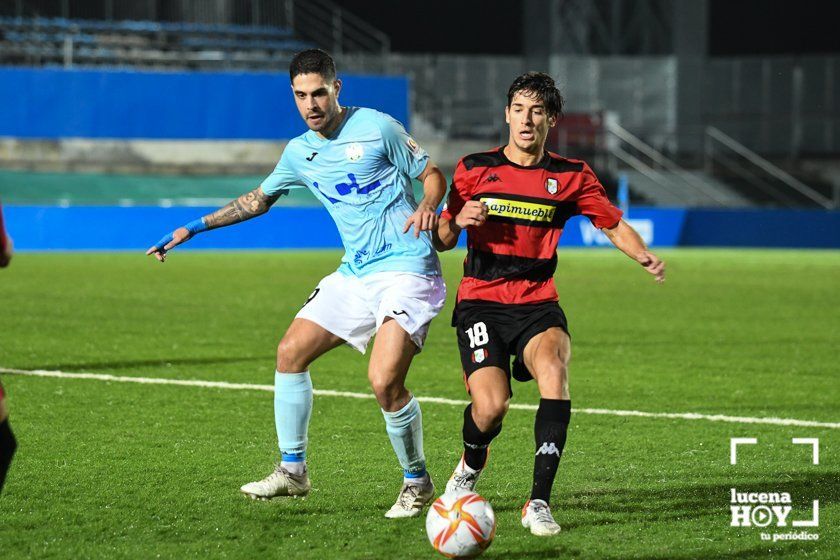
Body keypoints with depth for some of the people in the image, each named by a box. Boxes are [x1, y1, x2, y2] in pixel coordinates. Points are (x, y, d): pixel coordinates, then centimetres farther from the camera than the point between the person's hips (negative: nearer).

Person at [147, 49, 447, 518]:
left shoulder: (377, 127, -8)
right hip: (355, 274, 7)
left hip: (406, 269, -7)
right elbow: (259, 198, 27)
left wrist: (427, 207, -23)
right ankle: (293, 470, 17)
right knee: (291, 352, 5)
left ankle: (418, 483, -1)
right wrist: (194, 229, 26)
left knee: (384, 380, -21)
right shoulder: (300, 152, 11)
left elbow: (432, 174, -1)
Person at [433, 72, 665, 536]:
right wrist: (458, 220, -14)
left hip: (537, 302, 1)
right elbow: (442, 242, 9)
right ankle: (471, 465, 19)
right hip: (481, 301, -1)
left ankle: (539, 502, -26)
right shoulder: (475, 169, 4)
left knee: (554, 372, -31)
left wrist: (644, 257, -8)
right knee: (491, 406, -19)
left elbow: (615, 225, 13)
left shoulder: (570, 177, 6)